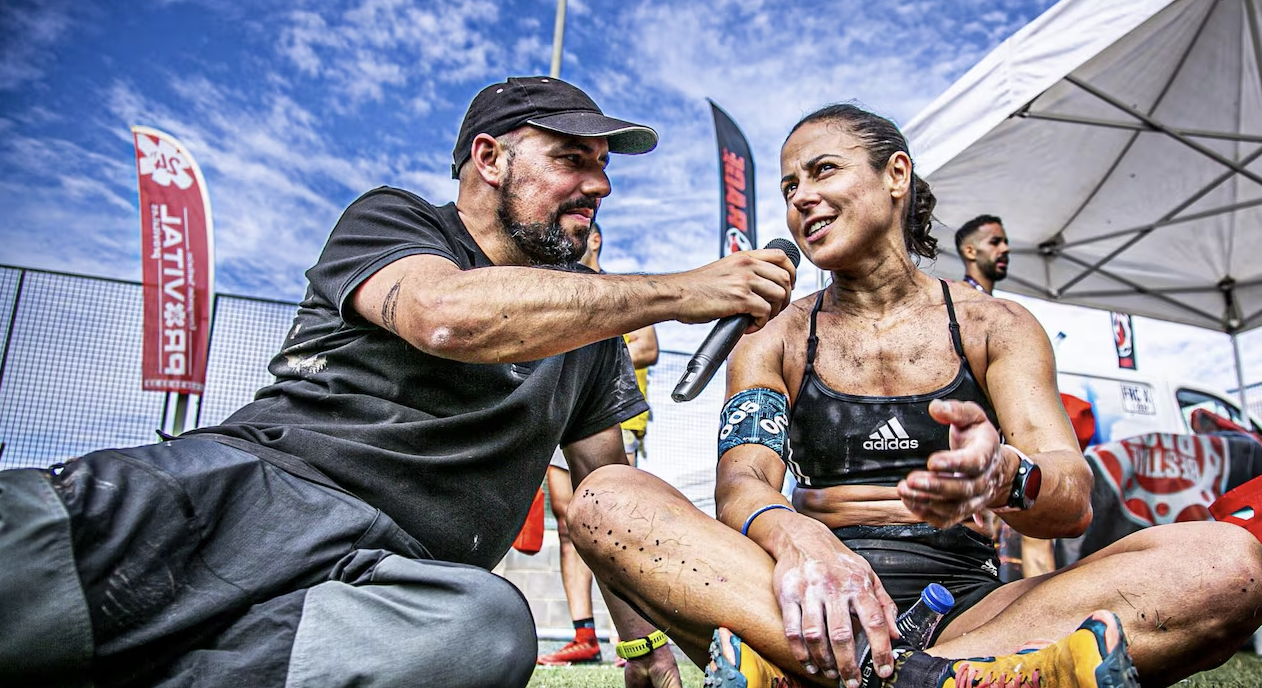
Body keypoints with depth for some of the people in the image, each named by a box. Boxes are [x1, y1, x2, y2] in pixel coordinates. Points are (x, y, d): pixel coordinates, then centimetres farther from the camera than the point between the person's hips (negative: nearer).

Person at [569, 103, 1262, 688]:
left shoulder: (996, 326, 11)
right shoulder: (771, 341, 10)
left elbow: (1074, 499, -2)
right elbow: (741, 483, -6)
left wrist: (1004, 477, -28)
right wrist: (795, 541, -31)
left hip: (964, 608, 1)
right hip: (820, 616, 0)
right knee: (606, 498, -22)